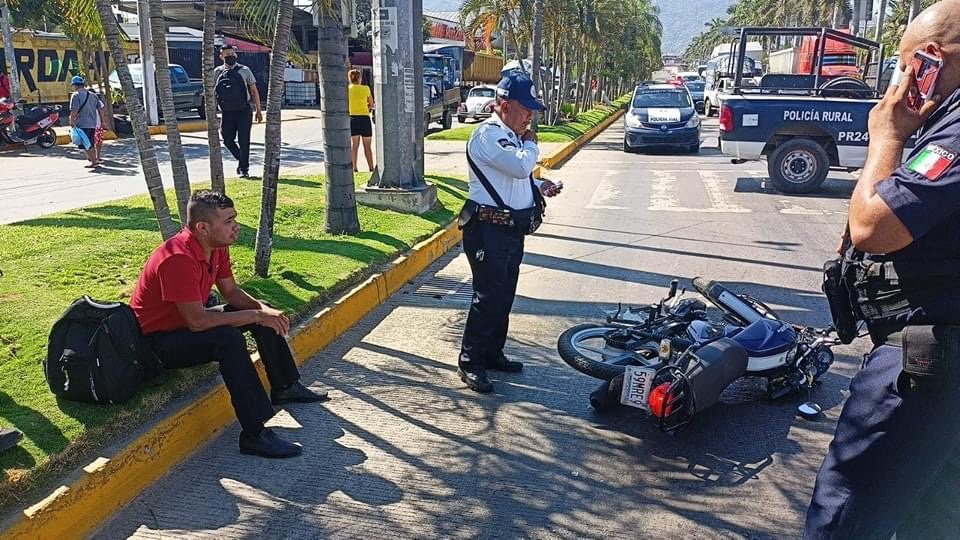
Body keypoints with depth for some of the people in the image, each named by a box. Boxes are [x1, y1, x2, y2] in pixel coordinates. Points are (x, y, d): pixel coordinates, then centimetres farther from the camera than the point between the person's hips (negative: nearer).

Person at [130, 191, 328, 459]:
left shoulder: (216, 246, -4)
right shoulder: (177, 259, -32)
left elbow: (231, 292, 7)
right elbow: (197, 321, -33)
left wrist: (265, 310, -12)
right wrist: (255, 316, -27)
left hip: (188, 323, 10)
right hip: (158, 340, -9)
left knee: (266, 318, 7)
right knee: (229, 340, -34)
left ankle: (285, 388, 23)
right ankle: (254, 435, -31)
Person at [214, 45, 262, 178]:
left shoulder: (244, 70, 2)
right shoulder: (217, 72, 6)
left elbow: (254, 91, 4)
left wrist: (258, 110, 0)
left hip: (244, 111, -2)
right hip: (226, 113, 3)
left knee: (244, 141, -4)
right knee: (228, 140, 5)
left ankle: (244, 169, 6)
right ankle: (241, 160, 29)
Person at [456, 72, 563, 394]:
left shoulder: (513, 135, 16)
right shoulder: (487, 135, -15)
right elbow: (521, 165, -29)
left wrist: (540, 186, 11)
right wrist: (531, 144, -9)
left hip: (512, 229, 10)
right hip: (489, 230, -10)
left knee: (504, 297, 16)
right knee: (488, 298, -6)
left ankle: (493, 354, 29)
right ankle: (470, 362, 6)